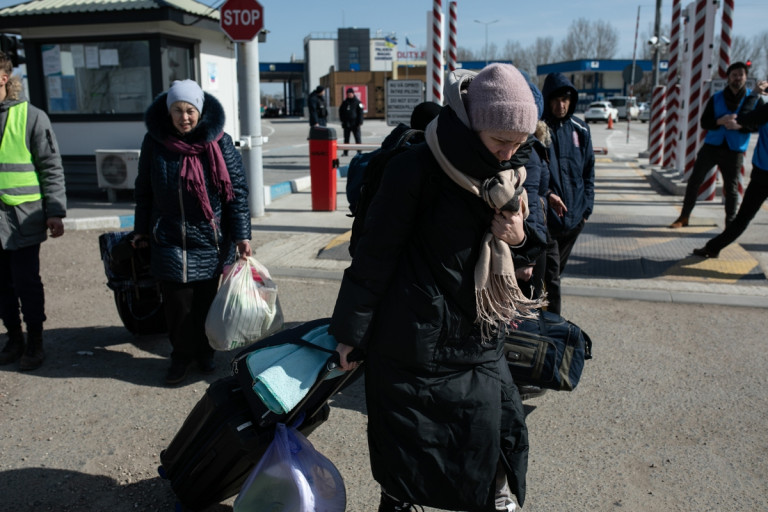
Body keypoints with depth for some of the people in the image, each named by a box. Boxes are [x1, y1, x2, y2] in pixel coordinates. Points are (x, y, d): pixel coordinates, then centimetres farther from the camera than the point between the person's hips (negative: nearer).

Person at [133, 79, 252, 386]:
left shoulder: (219, 142, -5)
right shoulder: (155, 141, 0)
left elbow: (237, 189, -4)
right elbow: (144, 189, 12)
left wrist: (241, 234, -7)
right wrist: (142, 229, 15)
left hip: (211, 240, -1)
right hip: (169, 240, 1)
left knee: (207, 300, 7)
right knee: (177, 303, 1)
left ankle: (204, 352, 28)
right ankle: (182, 355, 21)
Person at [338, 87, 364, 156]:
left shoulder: (357, 102, 0)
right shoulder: (344, 103, 12)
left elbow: (360, 113, -4)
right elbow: (340, 111, 18)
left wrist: (359, 122, -11)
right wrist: (342, 119, 6)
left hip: (355, 124, -4)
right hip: (346, 124, 4)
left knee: (358, 138, -3)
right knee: (346, 138, 8)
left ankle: (359, 151, 1)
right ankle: (345, 152, 13)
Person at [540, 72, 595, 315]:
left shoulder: (580, 129, 6)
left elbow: (589, 171, 11)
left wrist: (587, 207, 5)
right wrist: (547, 194, -22)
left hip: (574, 216, 5)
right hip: (546, 216, -5)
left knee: (557, 268, 19)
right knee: (551, 273, -6)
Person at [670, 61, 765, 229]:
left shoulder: (754, 99, 2)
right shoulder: (717, 98, 5)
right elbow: (704, 122, 1)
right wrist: (719, 121, -20)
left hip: (734, 151, -2)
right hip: (711, 146, 2)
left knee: (731, 190, 2)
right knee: (694, 181, 2)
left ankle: (730, 225, 14)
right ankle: (684, 217, 14)